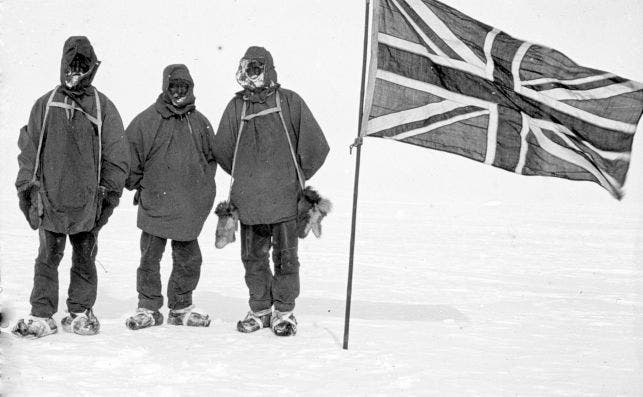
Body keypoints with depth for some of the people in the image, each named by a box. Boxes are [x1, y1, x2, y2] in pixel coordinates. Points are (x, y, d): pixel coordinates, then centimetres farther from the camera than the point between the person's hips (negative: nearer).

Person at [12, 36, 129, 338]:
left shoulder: (103, 108, 3)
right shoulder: (46, 105, 5)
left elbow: (117, 155, 5)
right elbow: (29, 148, 9)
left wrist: (109, 192, 2)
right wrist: (26, 186, 5)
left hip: (87, 202, 0)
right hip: (49, 198, 0)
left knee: (85, 259, 9)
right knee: (47, 258, 1)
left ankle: (80, 312, 20)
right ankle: (41, 315, 7)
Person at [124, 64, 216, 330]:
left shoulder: (199, 122, 9)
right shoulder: (147, 120, -3)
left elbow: (211, 156, 20)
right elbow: (129, 155, 2)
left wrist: (204, 186, 12)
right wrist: (139, 185, 4)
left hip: (190, 208, 3)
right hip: (155, 205, -3)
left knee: (189, 259, 9)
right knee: (150, 258, 0)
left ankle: (181, 307, 22)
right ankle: (148, 308, 11)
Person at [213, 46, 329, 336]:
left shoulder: (289, 102, -1)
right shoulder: (236, 106, 7)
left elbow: (316, 148, 1)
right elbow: (222, 150, 16)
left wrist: (296, 177, 7)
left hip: (285, 199, -3)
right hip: (249, 201, 3)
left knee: (285, 256, 0)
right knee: (253, 257, 9)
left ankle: (284, 312, 12)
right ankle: (260, 309, 22)